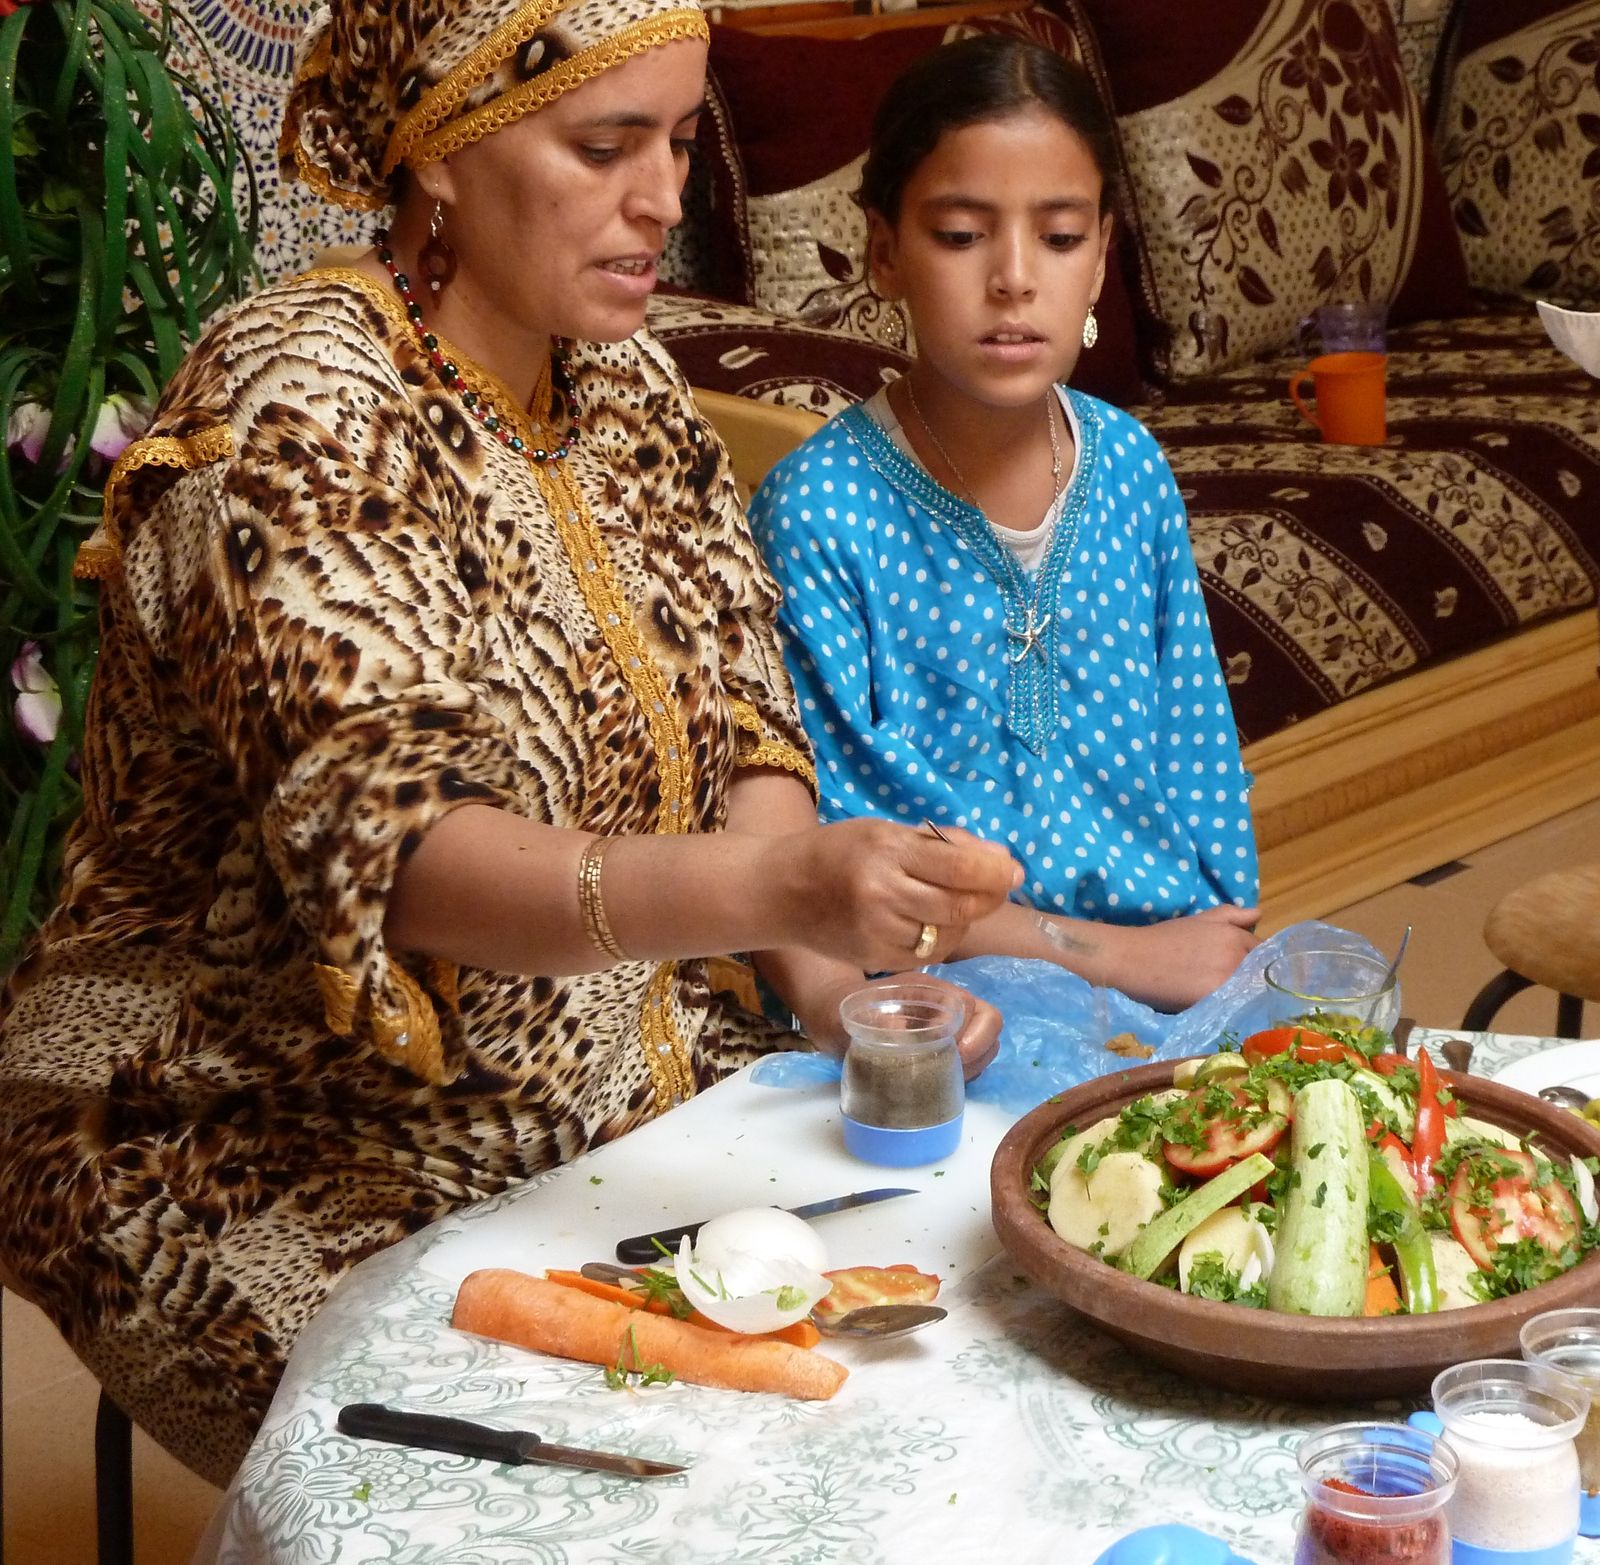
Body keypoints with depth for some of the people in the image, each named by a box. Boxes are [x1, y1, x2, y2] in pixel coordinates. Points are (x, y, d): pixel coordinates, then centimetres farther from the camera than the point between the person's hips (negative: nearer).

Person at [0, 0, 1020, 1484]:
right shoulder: (297, 405, -20)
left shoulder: (623, 382, 5)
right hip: (276, 1163, -7)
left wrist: (840, 980, -14)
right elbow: (378, 847, -32)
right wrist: (775, 889, -46)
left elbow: (738, 721, 5)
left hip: (612, 1100, 7)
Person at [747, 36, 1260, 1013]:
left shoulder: (1132, 467, 4)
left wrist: (1228, 955, -1)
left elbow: (1196, 752, 11)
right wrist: (1126, 956, -14)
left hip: (1186, 959, 4)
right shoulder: (817, 512, -12)